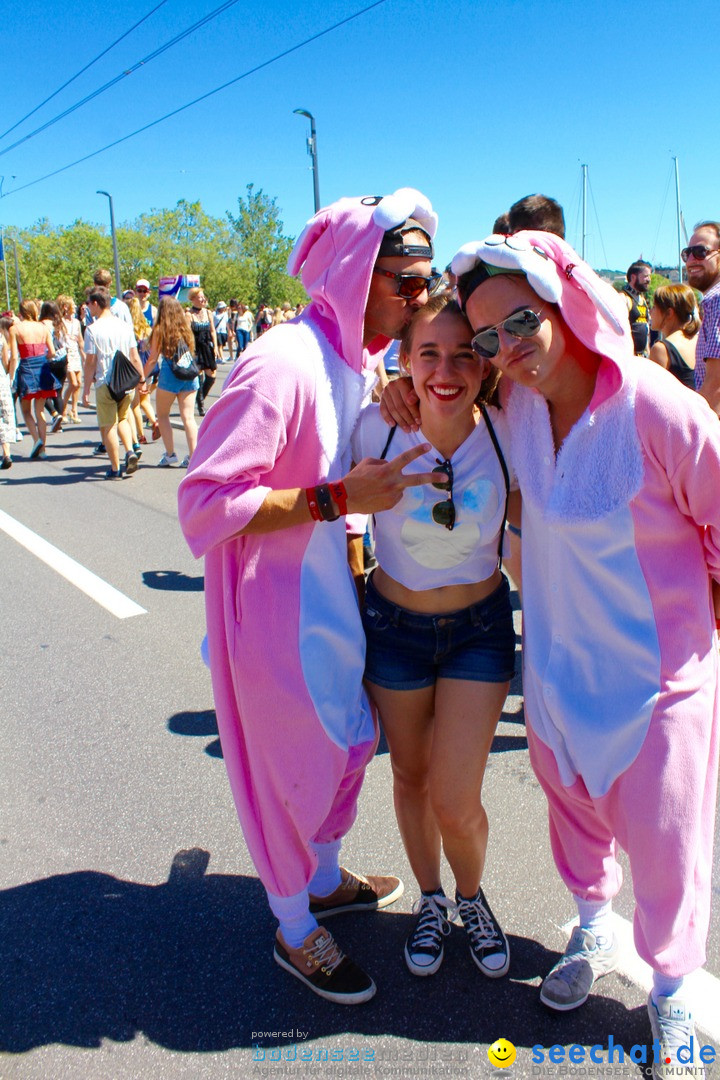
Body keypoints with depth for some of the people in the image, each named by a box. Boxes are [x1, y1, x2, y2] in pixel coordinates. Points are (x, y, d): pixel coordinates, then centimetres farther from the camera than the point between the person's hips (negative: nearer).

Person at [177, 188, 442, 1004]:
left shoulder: (360, 359, 4)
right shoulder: (282, 365, -25)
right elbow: (204, 506, -26)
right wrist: (336, 500, -30)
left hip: (330, 594, 9)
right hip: (275, 610, -9)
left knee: (348, 744, 23)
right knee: (292, 769, 9)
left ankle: (326, 880, 50)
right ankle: (294, 931, 36)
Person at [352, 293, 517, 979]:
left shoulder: (507, 435, -18)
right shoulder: (376, 428, -19)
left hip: (480, 627, -1)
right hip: (393, 624, 1)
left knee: (455, 804, -2)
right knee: (410, 776, 18)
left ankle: (471, 898, 34)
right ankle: (430, 899, 46)